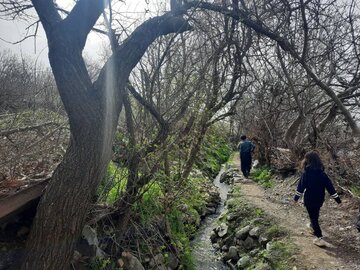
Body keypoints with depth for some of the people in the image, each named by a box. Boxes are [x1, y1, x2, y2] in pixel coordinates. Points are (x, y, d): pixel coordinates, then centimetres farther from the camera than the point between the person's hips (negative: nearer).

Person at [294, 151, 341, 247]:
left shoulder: (306, 173, -20)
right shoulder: (322, 173, -8)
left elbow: (301, 186, -14)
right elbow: (330, 186, -5)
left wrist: (296, 197, 0)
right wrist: (337, 198, 3)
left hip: (309, 200, -5)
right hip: (319, 199, 5)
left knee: (313, 217, 4)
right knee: (315, 214, 28)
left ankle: (319, 238, 3)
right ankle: (313, 225, 52)